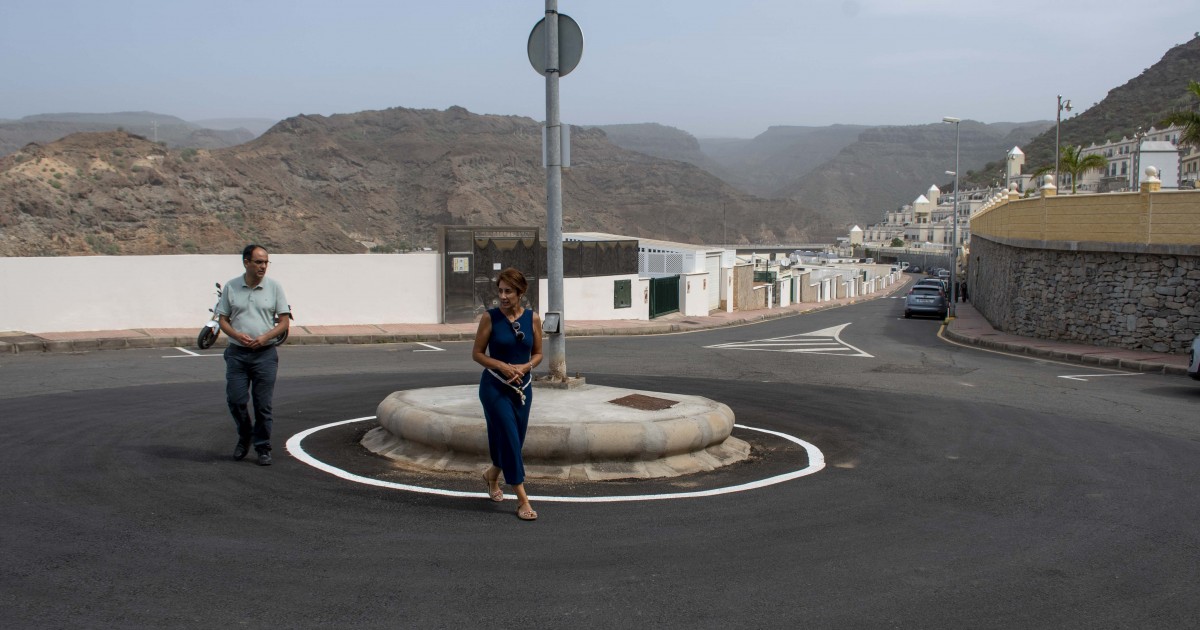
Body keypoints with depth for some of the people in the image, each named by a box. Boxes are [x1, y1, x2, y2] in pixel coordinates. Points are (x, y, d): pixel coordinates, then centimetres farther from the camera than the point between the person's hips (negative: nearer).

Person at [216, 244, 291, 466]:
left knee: (263, 404, 0)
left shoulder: (274, 287, 2)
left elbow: (284, 321, 2)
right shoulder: (231, 287, 4)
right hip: (237, 353, 1)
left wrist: (265, 337, -14)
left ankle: (263, 448, 12)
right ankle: (244, 437, 25)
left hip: (265, 354, -1)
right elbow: (223, 320, 7)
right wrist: (237, 335, -12)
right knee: (235, 400, -1)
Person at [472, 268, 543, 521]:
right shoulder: (490, 317, -8)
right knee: (509, 438, -8)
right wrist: (502, 366, -17)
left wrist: (524, 367, -12)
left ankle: (492, 474, 43)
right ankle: (522, 500, -4)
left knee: (514, 440, 12)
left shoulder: (532, 318, -1)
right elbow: (477, 353, -3)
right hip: (494, 386, -4)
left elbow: (538, 354, 8)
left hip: (522, 386, 4)